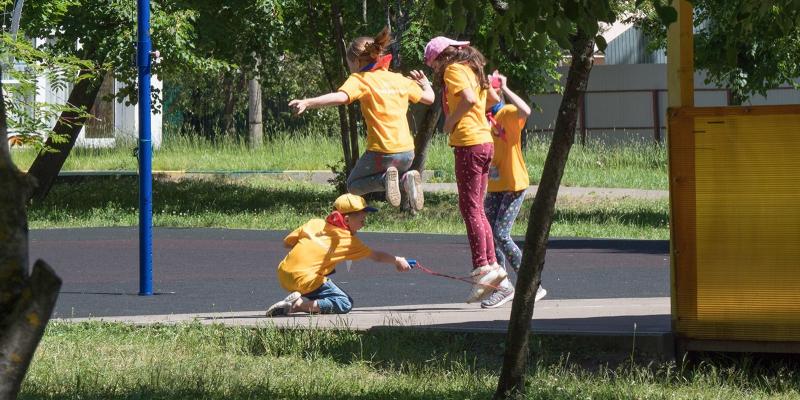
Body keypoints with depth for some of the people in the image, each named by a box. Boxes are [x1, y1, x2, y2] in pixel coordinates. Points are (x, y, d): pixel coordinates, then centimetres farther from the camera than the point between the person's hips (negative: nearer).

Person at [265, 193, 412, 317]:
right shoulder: (350, 241, 3)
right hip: (305, 280, -7)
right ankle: (299, 304, -16)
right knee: (345, 304, -3)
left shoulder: (314, 224, 15)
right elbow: (377, 256, 12)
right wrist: (396, 260, 27)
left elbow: (287, 242, 20)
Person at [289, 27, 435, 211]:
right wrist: (426, 84, 46)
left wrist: (307, 103, -30)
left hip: (381, 151, -5)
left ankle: (385, 180, -12)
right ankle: (407, 178, -1)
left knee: (354, 186, 20)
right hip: (407, 151, 5)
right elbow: (429, 98, 24)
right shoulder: (400, 80, 13)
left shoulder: (360, 79, -4)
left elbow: (341, 97, -24)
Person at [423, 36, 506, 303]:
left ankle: (482, 268, -15)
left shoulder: (454, 70, -7)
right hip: (484, 142, 9)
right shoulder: (472, 70, 20)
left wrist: (451, 121, -11)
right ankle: (492, 265, 11)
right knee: (477, 209, 13)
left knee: (470, 208, -10)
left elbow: (468, 99, -23)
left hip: (468, 143, -9)